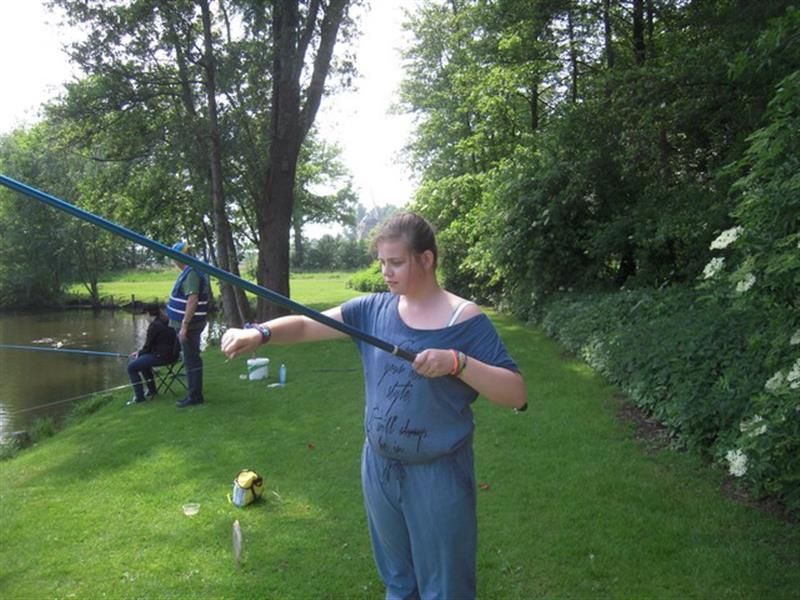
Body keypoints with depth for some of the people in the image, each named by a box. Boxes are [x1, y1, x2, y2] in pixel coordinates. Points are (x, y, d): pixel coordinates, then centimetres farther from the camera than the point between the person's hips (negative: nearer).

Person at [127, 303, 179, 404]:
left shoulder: (154, 325, -16)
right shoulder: (166, 322, 13)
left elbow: (148, 346, -9)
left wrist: (139, 353, 11)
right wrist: (140, 352, 17)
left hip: (162, 356, -10)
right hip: (170, 353, 10)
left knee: (131, 367, -2)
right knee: (142, 359, 30)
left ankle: (139, 396, 1)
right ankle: (151, 390, 36)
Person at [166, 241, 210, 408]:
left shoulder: (191, 273, -19)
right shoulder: (192, 271, 13)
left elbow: (193, 301, -26)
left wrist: (184, 325, -25)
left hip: (189, 324, -10)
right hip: (190, 323, 10)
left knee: (191, 360, -4)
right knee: (192, 359, 15)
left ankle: (194, 396, 2)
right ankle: (194, 394, 23)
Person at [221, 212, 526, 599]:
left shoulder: (466, 321, -13)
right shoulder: (373, 310, -1)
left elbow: (516, 394, -17)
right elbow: (308, 325, -7)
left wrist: (458, 362, -31)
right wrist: (259, 332, -26)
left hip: (438, 475, -4)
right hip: (378, 467, 5)